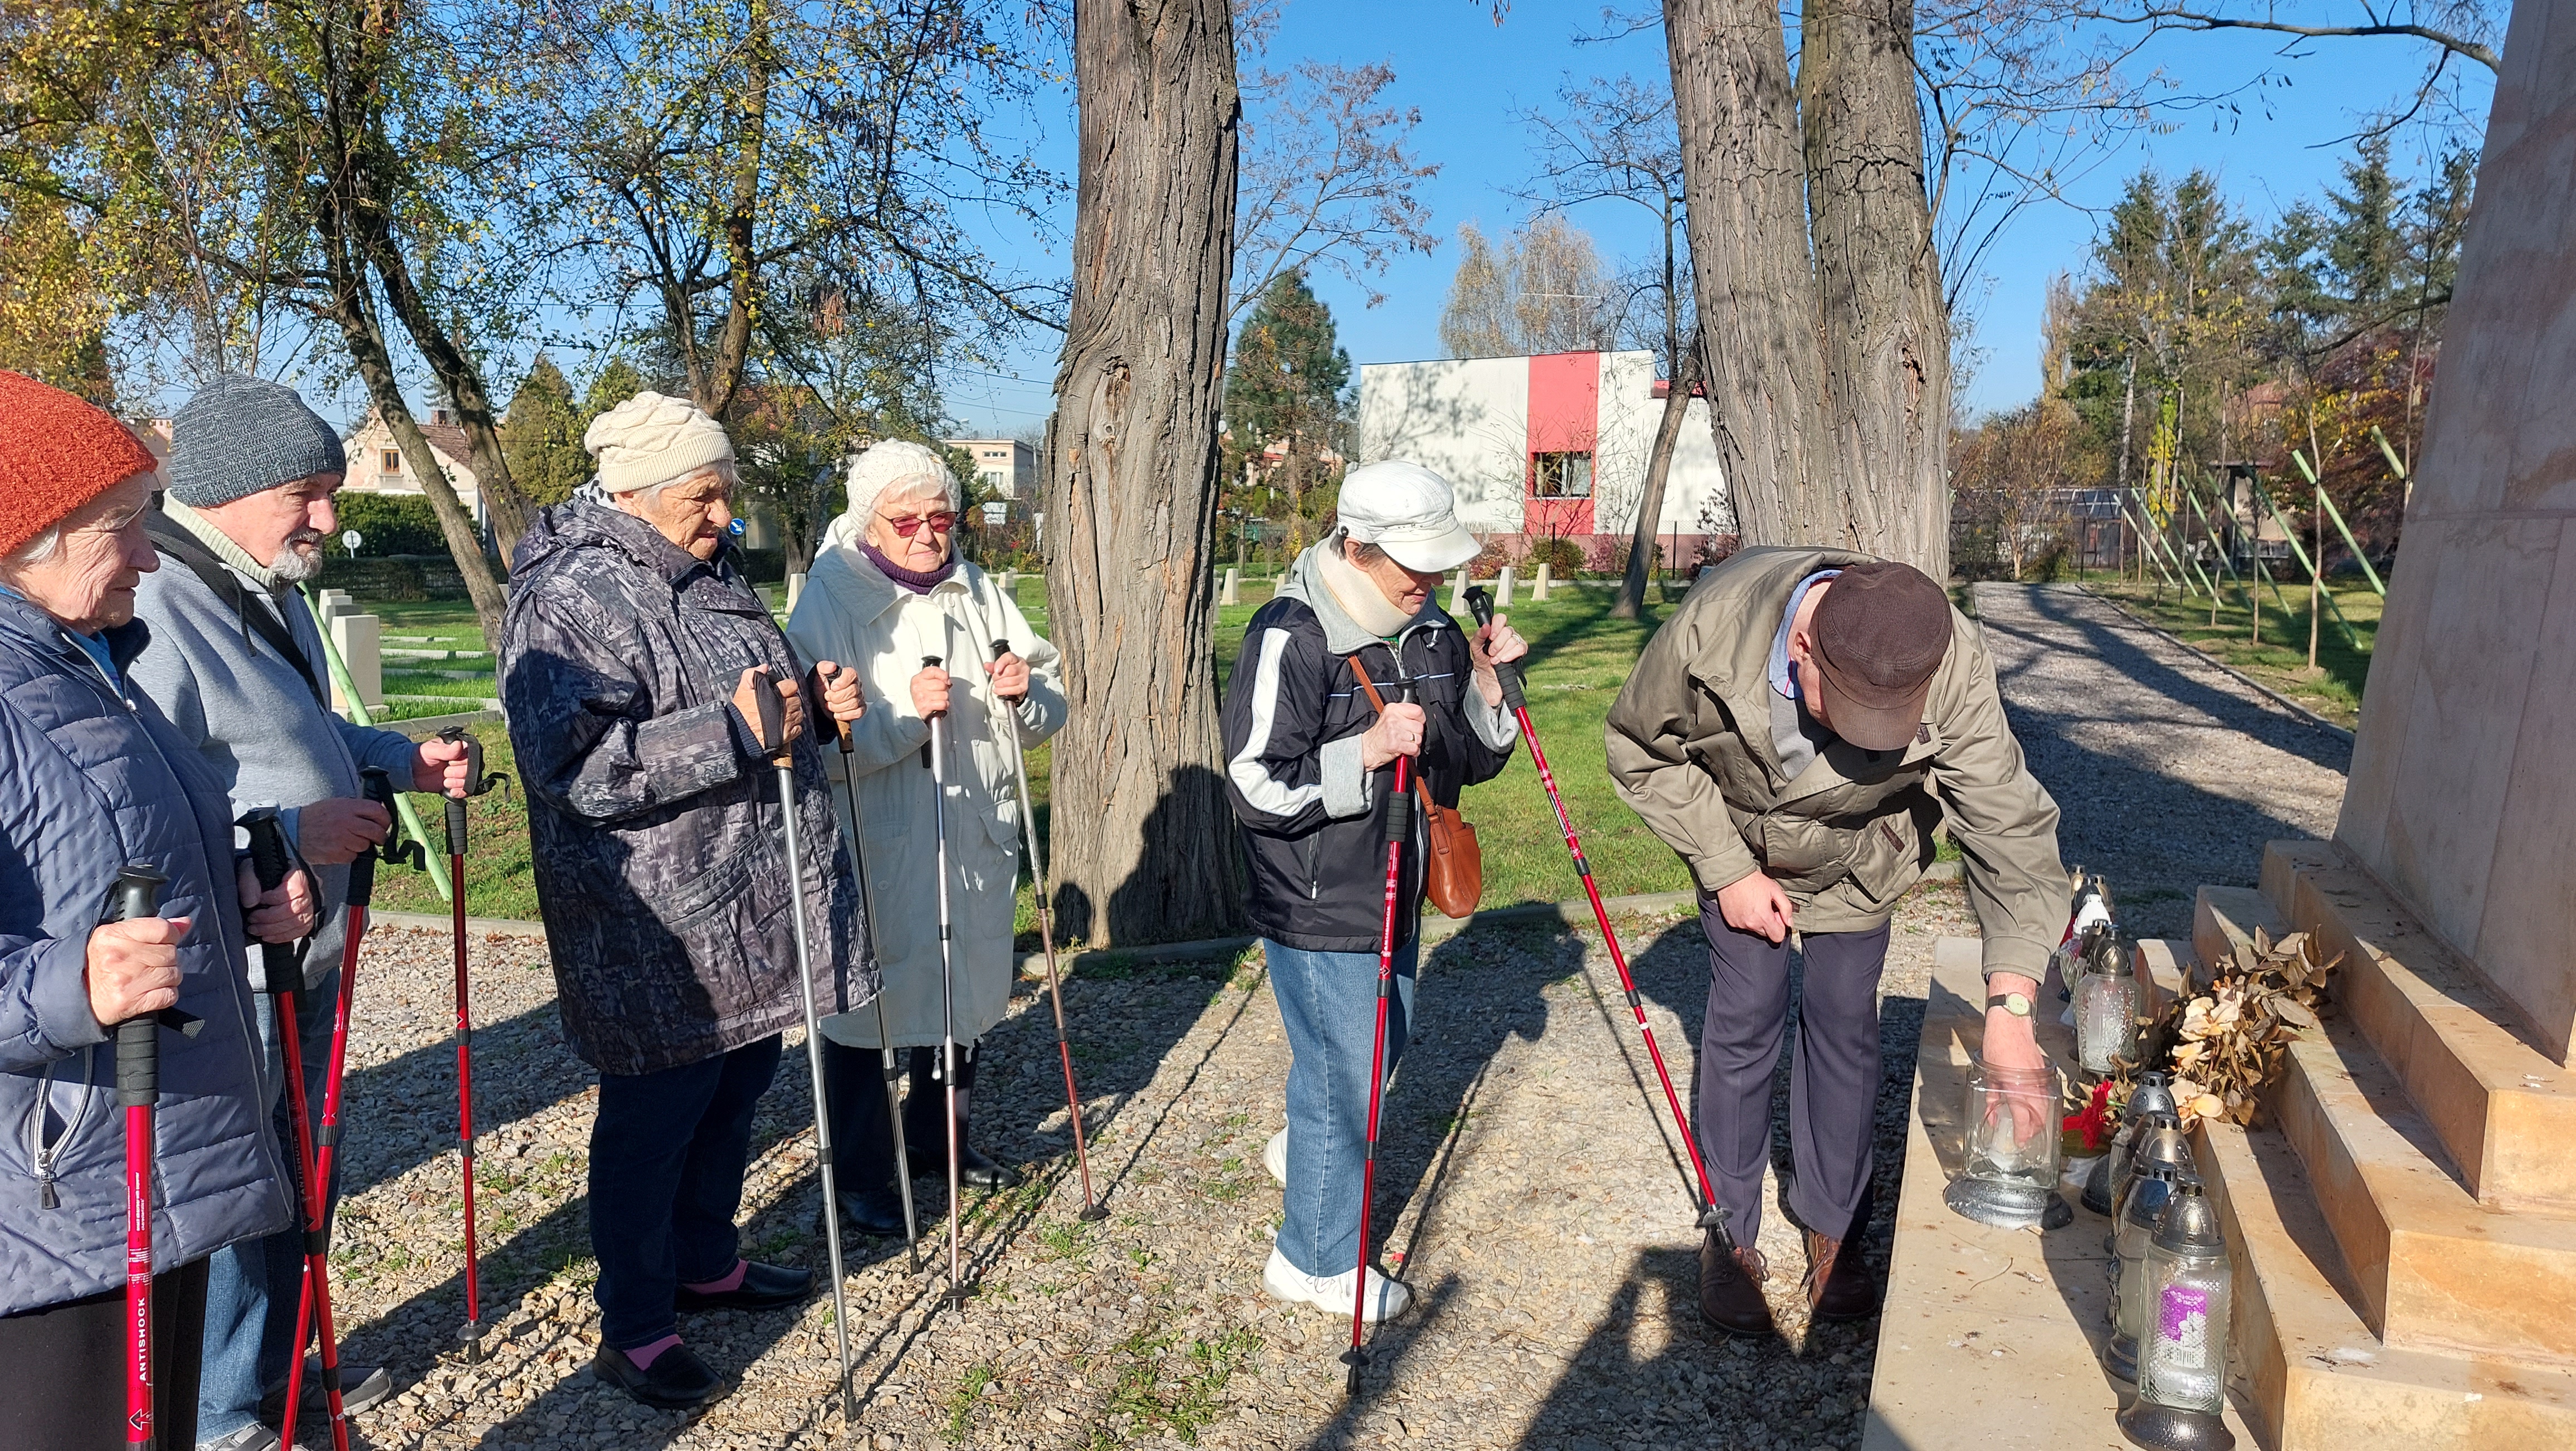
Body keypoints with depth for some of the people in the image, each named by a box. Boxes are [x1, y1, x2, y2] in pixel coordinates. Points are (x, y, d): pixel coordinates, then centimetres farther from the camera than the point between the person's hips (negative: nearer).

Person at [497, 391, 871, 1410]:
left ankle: (708, 1263, 41)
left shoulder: (711, 577, 13)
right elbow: (573, 765, -26)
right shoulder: (570, 599, -15)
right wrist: (731, 729, -30)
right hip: (656, 937, -9)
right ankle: (633, 1333, 23)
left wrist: (814, 701, 4)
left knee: (734, 1096, 20)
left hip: (753, 915, 9)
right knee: (652, 1124, 5)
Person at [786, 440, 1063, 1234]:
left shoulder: (979, 593, 9)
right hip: (875, 849, -6)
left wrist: (1025, 694, -11)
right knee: (868, 1001, 4)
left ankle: (941, 1140, 41)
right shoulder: (830, 602, -10)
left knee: (965, 994, 19)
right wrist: (905, 713, -30)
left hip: (975, 841, 6)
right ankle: (860, 1178, 24)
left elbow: (1046, 713, 10)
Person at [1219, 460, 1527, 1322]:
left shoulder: (1433, 630, 3)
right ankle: (1316, 1262, 26)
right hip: (1319, 912, -8)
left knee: (1383, 1050, 25)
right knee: (1345, 1077, 4)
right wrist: (1369, 750, -30)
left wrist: (1486, 683, -7)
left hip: (1396, 894, 8)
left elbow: (1475, 761, 11)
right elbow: (1256, 789, -23)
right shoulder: (1290, 637, -21)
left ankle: (1303, 1149, 54)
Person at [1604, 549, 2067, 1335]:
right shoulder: (1711, 625, -38)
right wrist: (1727, 870, -19)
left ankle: (1833, 1225, 26)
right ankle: (1731, 1233, 18)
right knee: (1744, 1019, 1)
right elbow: (1642, 749, -19)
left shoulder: (1954, 670, -37)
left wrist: (2011, 1004, -44)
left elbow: (2011, 828, -35)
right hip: (1738, 850, -1)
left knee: (1845, 1026, 5)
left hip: (1858, 863, 1)